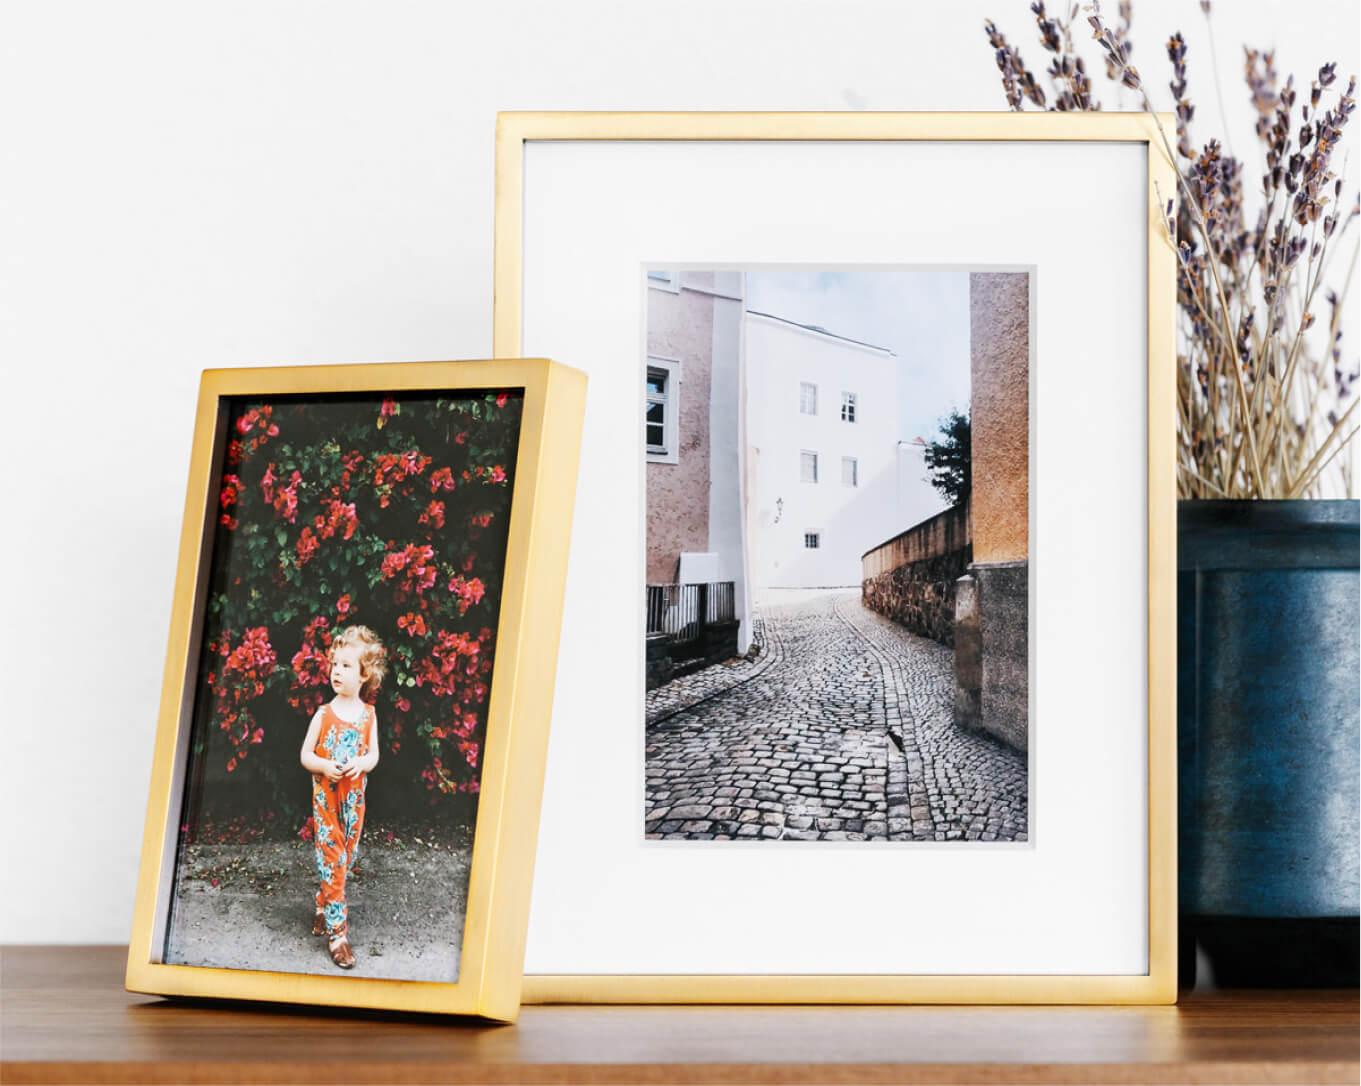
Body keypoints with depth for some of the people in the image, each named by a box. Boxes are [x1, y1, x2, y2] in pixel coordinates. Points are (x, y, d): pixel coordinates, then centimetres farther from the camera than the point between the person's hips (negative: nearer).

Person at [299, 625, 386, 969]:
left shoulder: (368, 715, 1)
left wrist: (360, 763, -18)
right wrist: (324, 765, -20)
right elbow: (305, 754, 0)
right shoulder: (324, 714, -5)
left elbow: (373, 755, 4)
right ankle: (337, 933, -5)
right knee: (331, 861, -6)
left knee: (345, 859, 11)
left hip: (354, 796, 3)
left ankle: (322, 911, 32)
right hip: (325, 795, -3)